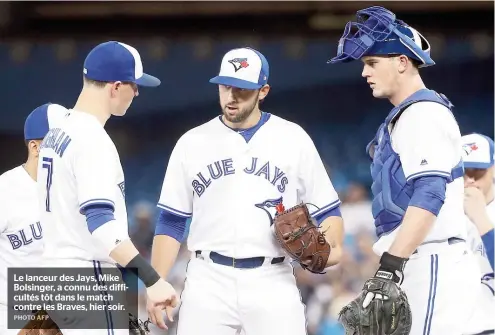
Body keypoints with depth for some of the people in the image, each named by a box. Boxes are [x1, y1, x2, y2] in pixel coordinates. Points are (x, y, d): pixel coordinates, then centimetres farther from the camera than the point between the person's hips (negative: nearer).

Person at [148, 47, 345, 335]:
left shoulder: (293, 139, 6)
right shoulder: (192, 143, 9)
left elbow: (328, 211, 8)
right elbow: (171, 223, 11)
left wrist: (332, 244, -14)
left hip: (272, 284, -1)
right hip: (209, 283, 1)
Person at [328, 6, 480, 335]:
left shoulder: (424, 114, -8)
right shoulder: (402, 117, 23)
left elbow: (428, 196, -21)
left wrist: (390, 266, -29)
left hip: (434, 267, -10)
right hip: (413, 270, 10)